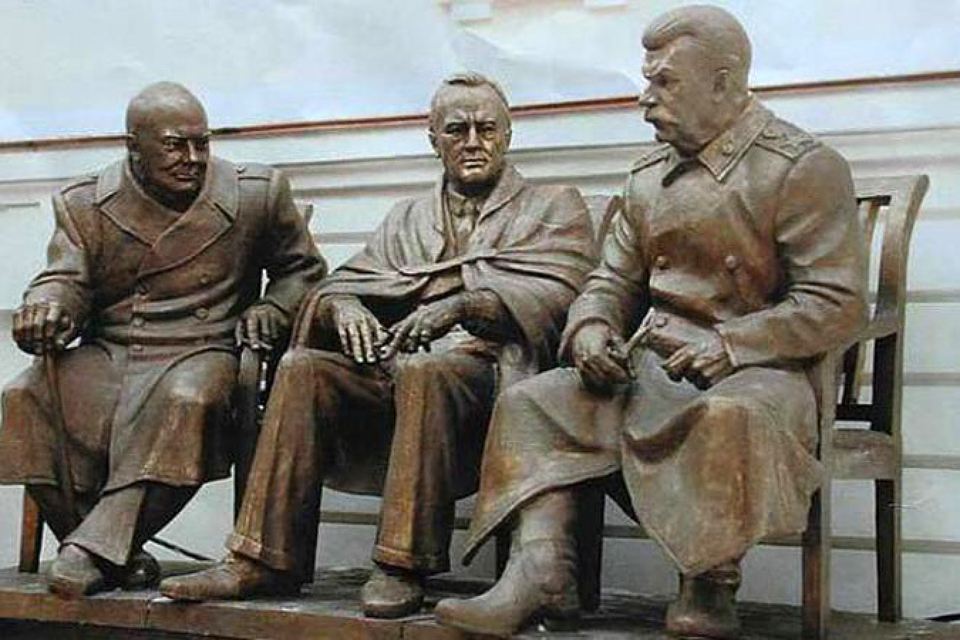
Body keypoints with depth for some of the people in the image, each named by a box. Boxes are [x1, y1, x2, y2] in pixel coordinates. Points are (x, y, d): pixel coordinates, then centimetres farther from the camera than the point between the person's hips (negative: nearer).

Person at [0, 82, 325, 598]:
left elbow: (302, 270, 18)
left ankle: (96, 547, -32)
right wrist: (46, 307, -23)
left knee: (184, 401, -38)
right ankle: (119, 555, -20)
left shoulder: (256, 195, 7)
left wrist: (271, 310, -3)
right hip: (105, 355, 2)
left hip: (200, 352, -2)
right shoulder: (84, 205, 9)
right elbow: (65, 281, 2)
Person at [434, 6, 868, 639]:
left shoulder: (805, 167, -6)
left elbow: (839, 306, -12)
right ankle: (540, 577, -20)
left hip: (757, 368, -6)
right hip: (652, 364, 7)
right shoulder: (649, 176, 16)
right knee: (533, 401, -9)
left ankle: (710, 589, -22)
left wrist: (725, 344, -21)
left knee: (730, 414, -40)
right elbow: (613, 278, 20)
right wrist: (590, 328, -4)